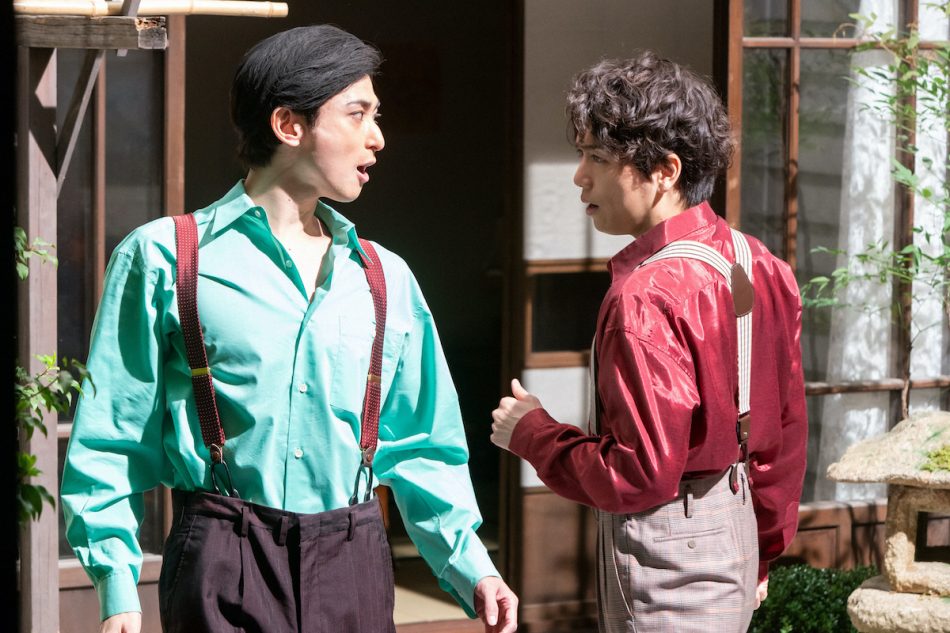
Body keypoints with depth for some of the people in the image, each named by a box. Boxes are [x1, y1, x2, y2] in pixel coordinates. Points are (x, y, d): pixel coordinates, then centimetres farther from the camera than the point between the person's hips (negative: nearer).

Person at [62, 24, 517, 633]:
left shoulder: (387, 280, 13)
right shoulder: (162, 259, 0)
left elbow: (421, 447, 15)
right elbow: (111, 442, -1)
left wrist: (471, 566, 3)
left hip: (356, 562, 4)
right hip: (225, 564, -4)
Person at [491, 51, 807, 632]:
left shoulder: (647, 298, -22)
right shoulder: (756, 263, 5)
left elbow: (640, 476, -23)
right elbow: (786, 429, 12)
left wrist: (531, 432, -8)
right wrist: (763, 553, 21)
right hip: (734, 535, 9)